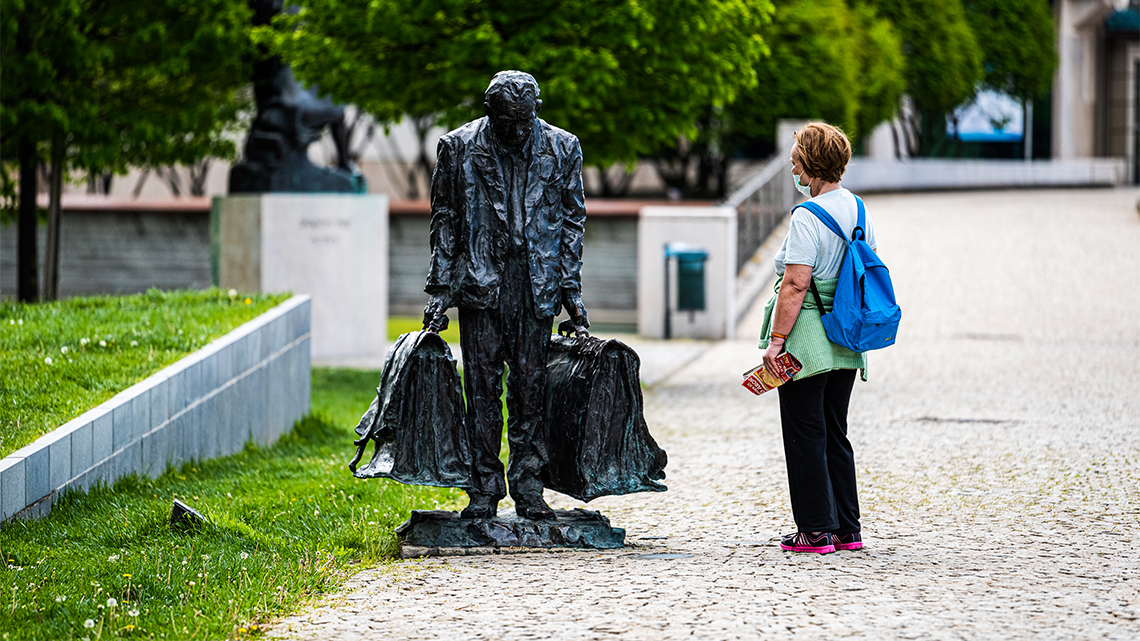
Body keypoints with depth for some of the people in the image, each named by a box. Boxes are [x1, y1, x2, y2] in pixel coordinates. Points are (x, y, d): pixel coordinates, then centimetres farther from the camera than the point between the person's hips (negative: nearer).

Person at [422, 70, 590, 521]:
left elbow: (572, 220, 10)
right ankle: (484, 490, 6)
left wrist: (571, 289, 5)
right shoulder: (459, 148, 0)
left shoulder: (562, 149, 5)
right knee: (482, 386, 0)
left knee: (530, 385, 2)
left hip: (537, 283, 1)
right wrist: (440, 289, 0)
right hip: (479, 280, -1)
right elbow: (445, 220, 4)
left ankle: (528, 488, 10)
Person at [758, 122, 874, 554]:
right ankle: (846, 529, 16)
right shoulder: (858, 211, 9)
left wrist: (775, 340, -18)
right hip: (847, 341, 8)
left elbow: (795, 284, -21)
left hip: (807, 340, -8)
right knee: (835, 433, 15)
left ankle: (816, 530, 1)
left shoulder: (808, 217, -17)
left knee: (805, 435, 0)